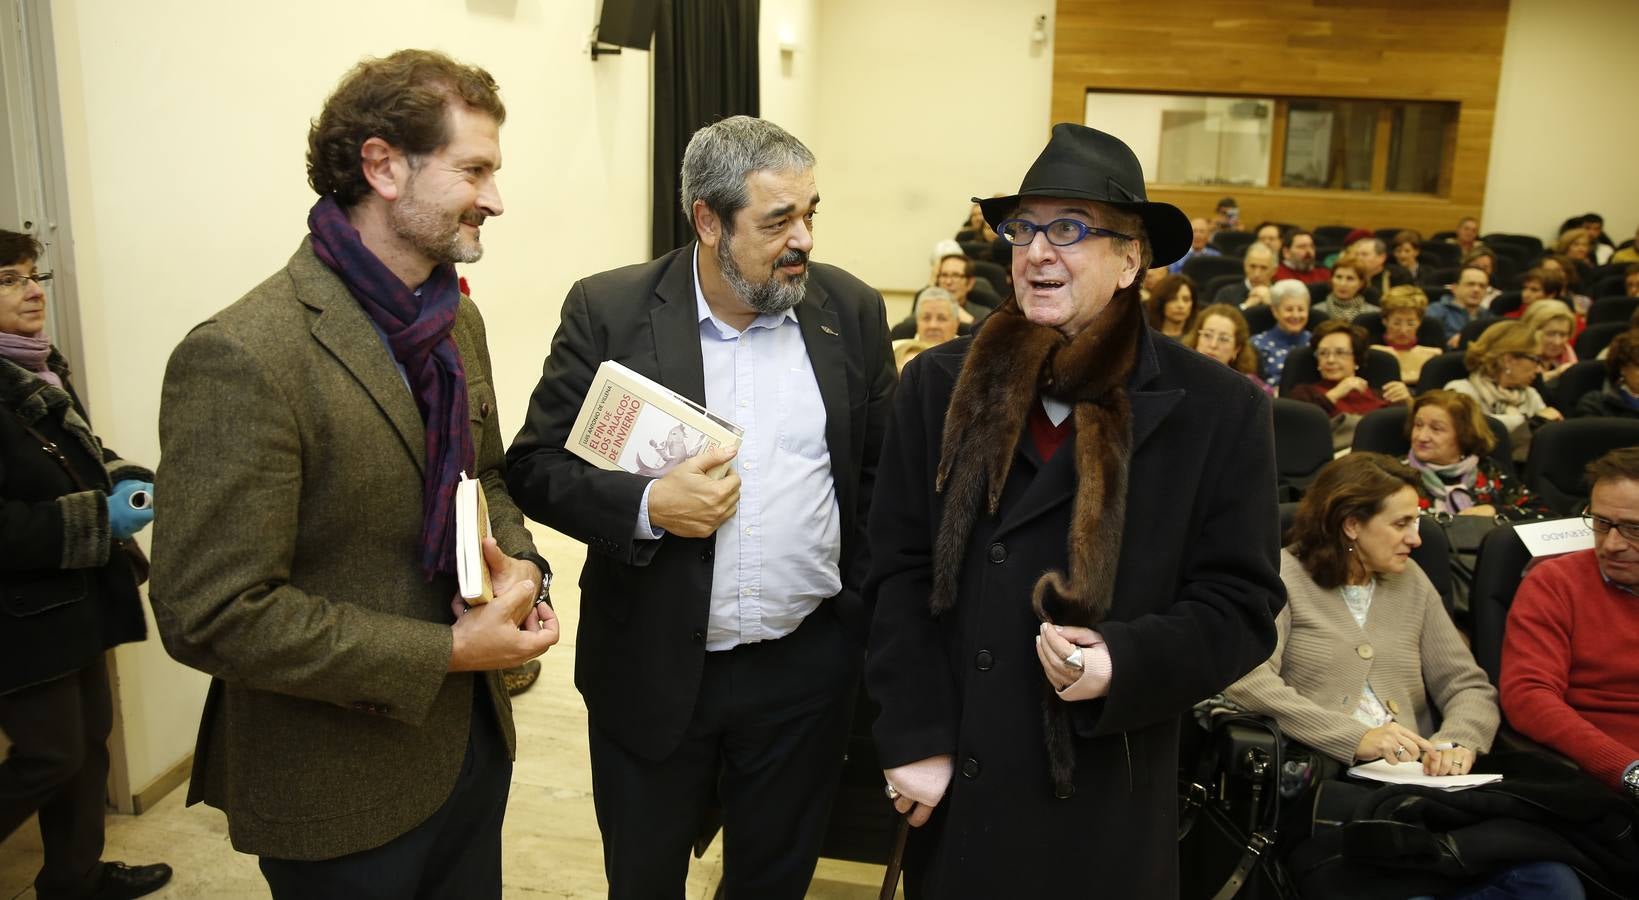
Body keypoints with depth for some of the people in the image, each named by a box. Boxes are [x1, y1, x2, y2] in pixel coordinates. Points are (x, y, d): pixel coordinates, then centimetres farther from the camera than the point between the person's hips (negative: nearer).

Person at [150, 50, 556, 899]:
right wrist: (446, 652, -21)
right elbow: (210, 614, -24)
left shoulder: (456, 321, 3)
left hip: (471, 742, 7)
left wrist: (520, 565, -6)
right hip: (341, 795, -7)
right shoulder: (242, 359, -23)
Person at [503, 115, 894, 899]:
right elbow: (534, 467, -5)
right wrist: (646, 505, -22)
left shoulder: (852, 312, -1)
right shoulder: (609, 311, -8)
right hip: (651, 669, -1)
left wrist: (871, 620, 1)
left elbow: (883, 474, 6)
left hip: (806, 669, 2)